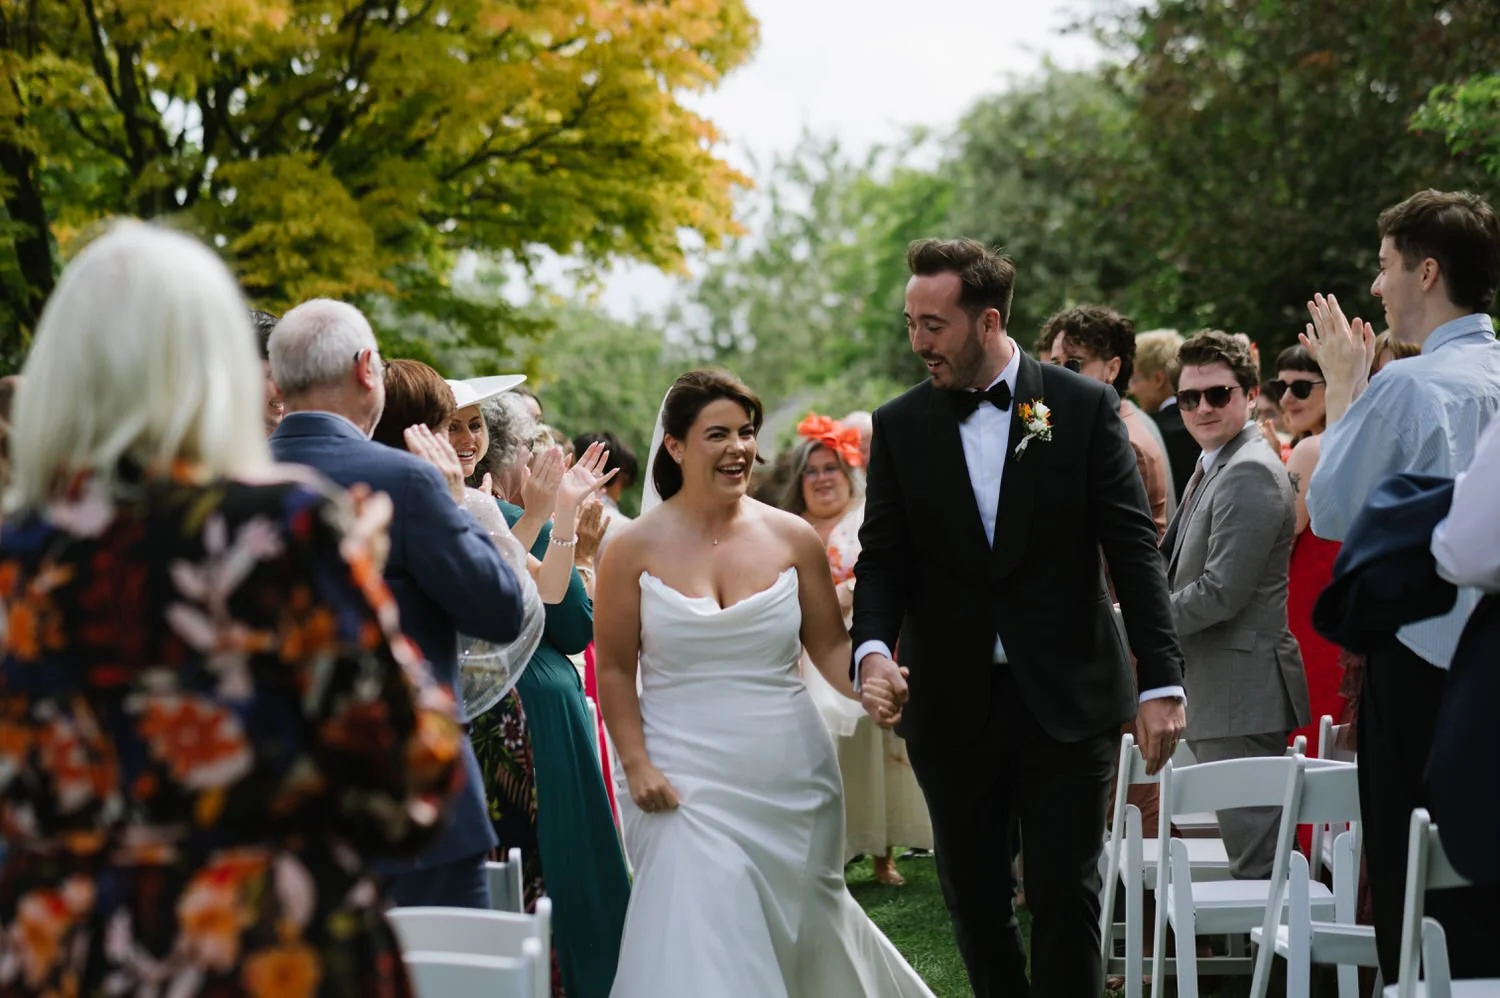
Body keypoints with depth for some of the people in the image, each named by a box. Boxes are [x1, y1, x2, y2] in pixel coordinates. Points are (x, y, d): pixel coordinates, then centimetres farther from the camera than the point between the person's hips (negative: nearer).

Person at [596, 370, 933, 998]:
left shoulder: (792, 538, 1)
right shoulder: (636, 549, -3)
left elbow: (830, 644, 6)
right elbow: (615, 668, 1)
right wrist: (636, 764, -8)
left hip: (789, 778, 2)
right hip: (685, 781, -2)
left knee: (802, 931, 13)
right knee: (697, 942, -10)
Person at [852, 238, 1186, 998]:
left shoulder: (1084, 408, -3)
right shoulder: (900, 427, 4)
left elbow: (1133, 549, -4)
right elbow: (883, 558, 3)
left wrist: (1162, 679, -11)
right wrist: (873, 647, -18)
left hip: (1067, 699, -2)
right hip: (952, 705, 2)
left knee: (1066, 893, -1)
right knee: (973, 898, 8)